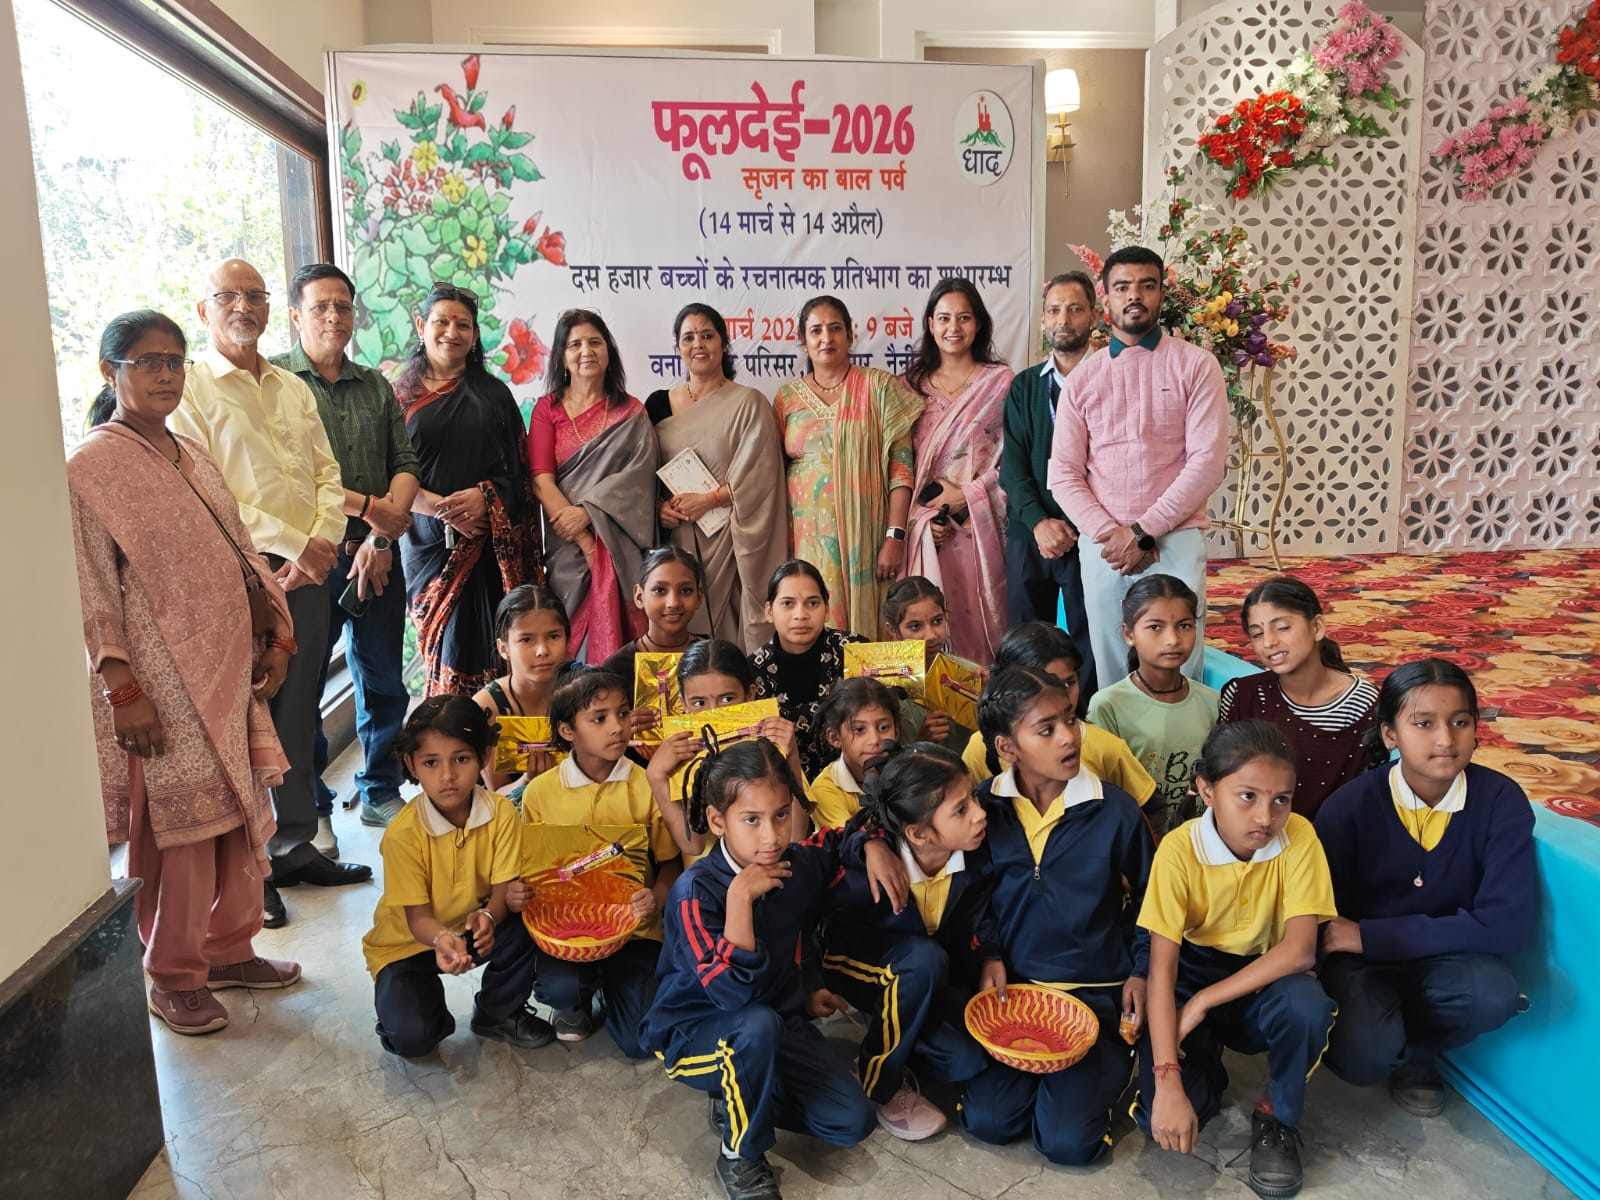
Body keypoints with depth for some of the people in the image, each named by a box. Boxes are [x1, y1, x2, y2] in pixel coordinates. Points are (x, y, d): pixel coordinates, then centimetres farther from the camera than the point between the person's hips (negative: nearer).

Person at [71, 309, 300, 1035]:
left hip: (231, 666, 7)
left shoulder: (189, 454, 13)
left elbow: (238, 550, 17)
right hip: (166, 682, -7)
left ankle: (230, 949, 28)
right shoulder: (90, 465, -8)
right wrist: (123, 691, -16)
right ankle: (175, 978, 18)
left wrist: (275, 633, 12)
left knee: (241, 813, 11)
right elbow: (91, 592, -12)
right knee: (183, 827, 0)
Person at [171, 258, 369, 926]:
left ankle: (295, 846, 24)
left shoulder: (294, 389, 17)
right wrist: (291, 542, -14)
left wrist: (320, 543, -7)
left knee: (298, 714, 12)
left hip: (307, 571, 6)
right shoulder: (190, 389, -2)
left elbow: (328, 475, 10)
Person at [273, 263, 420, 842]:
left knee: (383, 681, 11)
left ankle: (381, 793, 27)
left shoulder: (375, 385, 14)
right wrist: (367, 505, -13)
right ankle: (310, 812, 16)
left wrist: (382, 538, -8)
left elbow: (405, 465, 6)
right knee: (301, 687, 2)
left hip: (375, 554, 4)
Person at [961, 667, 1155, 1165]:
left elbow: (1148, 899, 6)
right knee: (989, 1121, -11)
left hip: (1095, 992, -1)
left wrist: (1141, 972, -1)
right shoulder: (984, 807, -6)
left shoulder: (1114, 810, -9)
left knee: (1068, 1141, -12)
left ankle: (1110, 1056, 18)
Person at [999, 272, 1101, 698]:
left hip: (1088, 534, -3)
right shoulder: (1024, 386, 13)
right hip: (1029, 533, 3)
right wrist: (1038, 522, -10)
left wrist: (1077, 527, -13)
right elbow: (1012, 464, 4)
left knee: (1089, 644, 0)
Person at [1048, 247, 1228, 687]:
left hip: (1175, 542, -2)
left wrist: (1143, 533, -11)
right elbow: (1064, 474, 6)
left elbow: (1208, 462, -6)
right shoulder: (1081, 379, 11)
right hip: (1103, 547, 2)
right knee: (1110, 676, 5)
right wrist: (1109, 534, -9)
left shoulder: (1196, 365, 3)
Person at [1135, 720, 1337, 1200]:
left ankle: (1279, 1116, -4)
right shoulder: (1180, 849, -21)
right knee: (1159, 1116, -22)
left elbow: (1299, 949, -23)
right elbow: (1162, 968, -22)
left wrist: (1206, 1000, -27)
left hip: (1264, 982, 1)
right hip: (1194, 975, -1)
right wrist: (1168, 1081, -30)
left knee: (1307, 1005, -35)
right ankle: (1207, 1071, 15)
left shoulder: (1299, 837, -17)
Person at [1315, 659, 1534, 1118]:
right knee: (1365, 1058, -30)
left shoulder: (1501, 801, -15)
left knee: (1493, 993, -32)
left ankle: (1411, 1050, 2)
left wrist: (1370, 935, -22)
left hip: (1445, 960, 2)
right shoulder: (1350, 806, -15)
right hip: (1361, 960, -2)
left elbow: (1507, 924, -22)